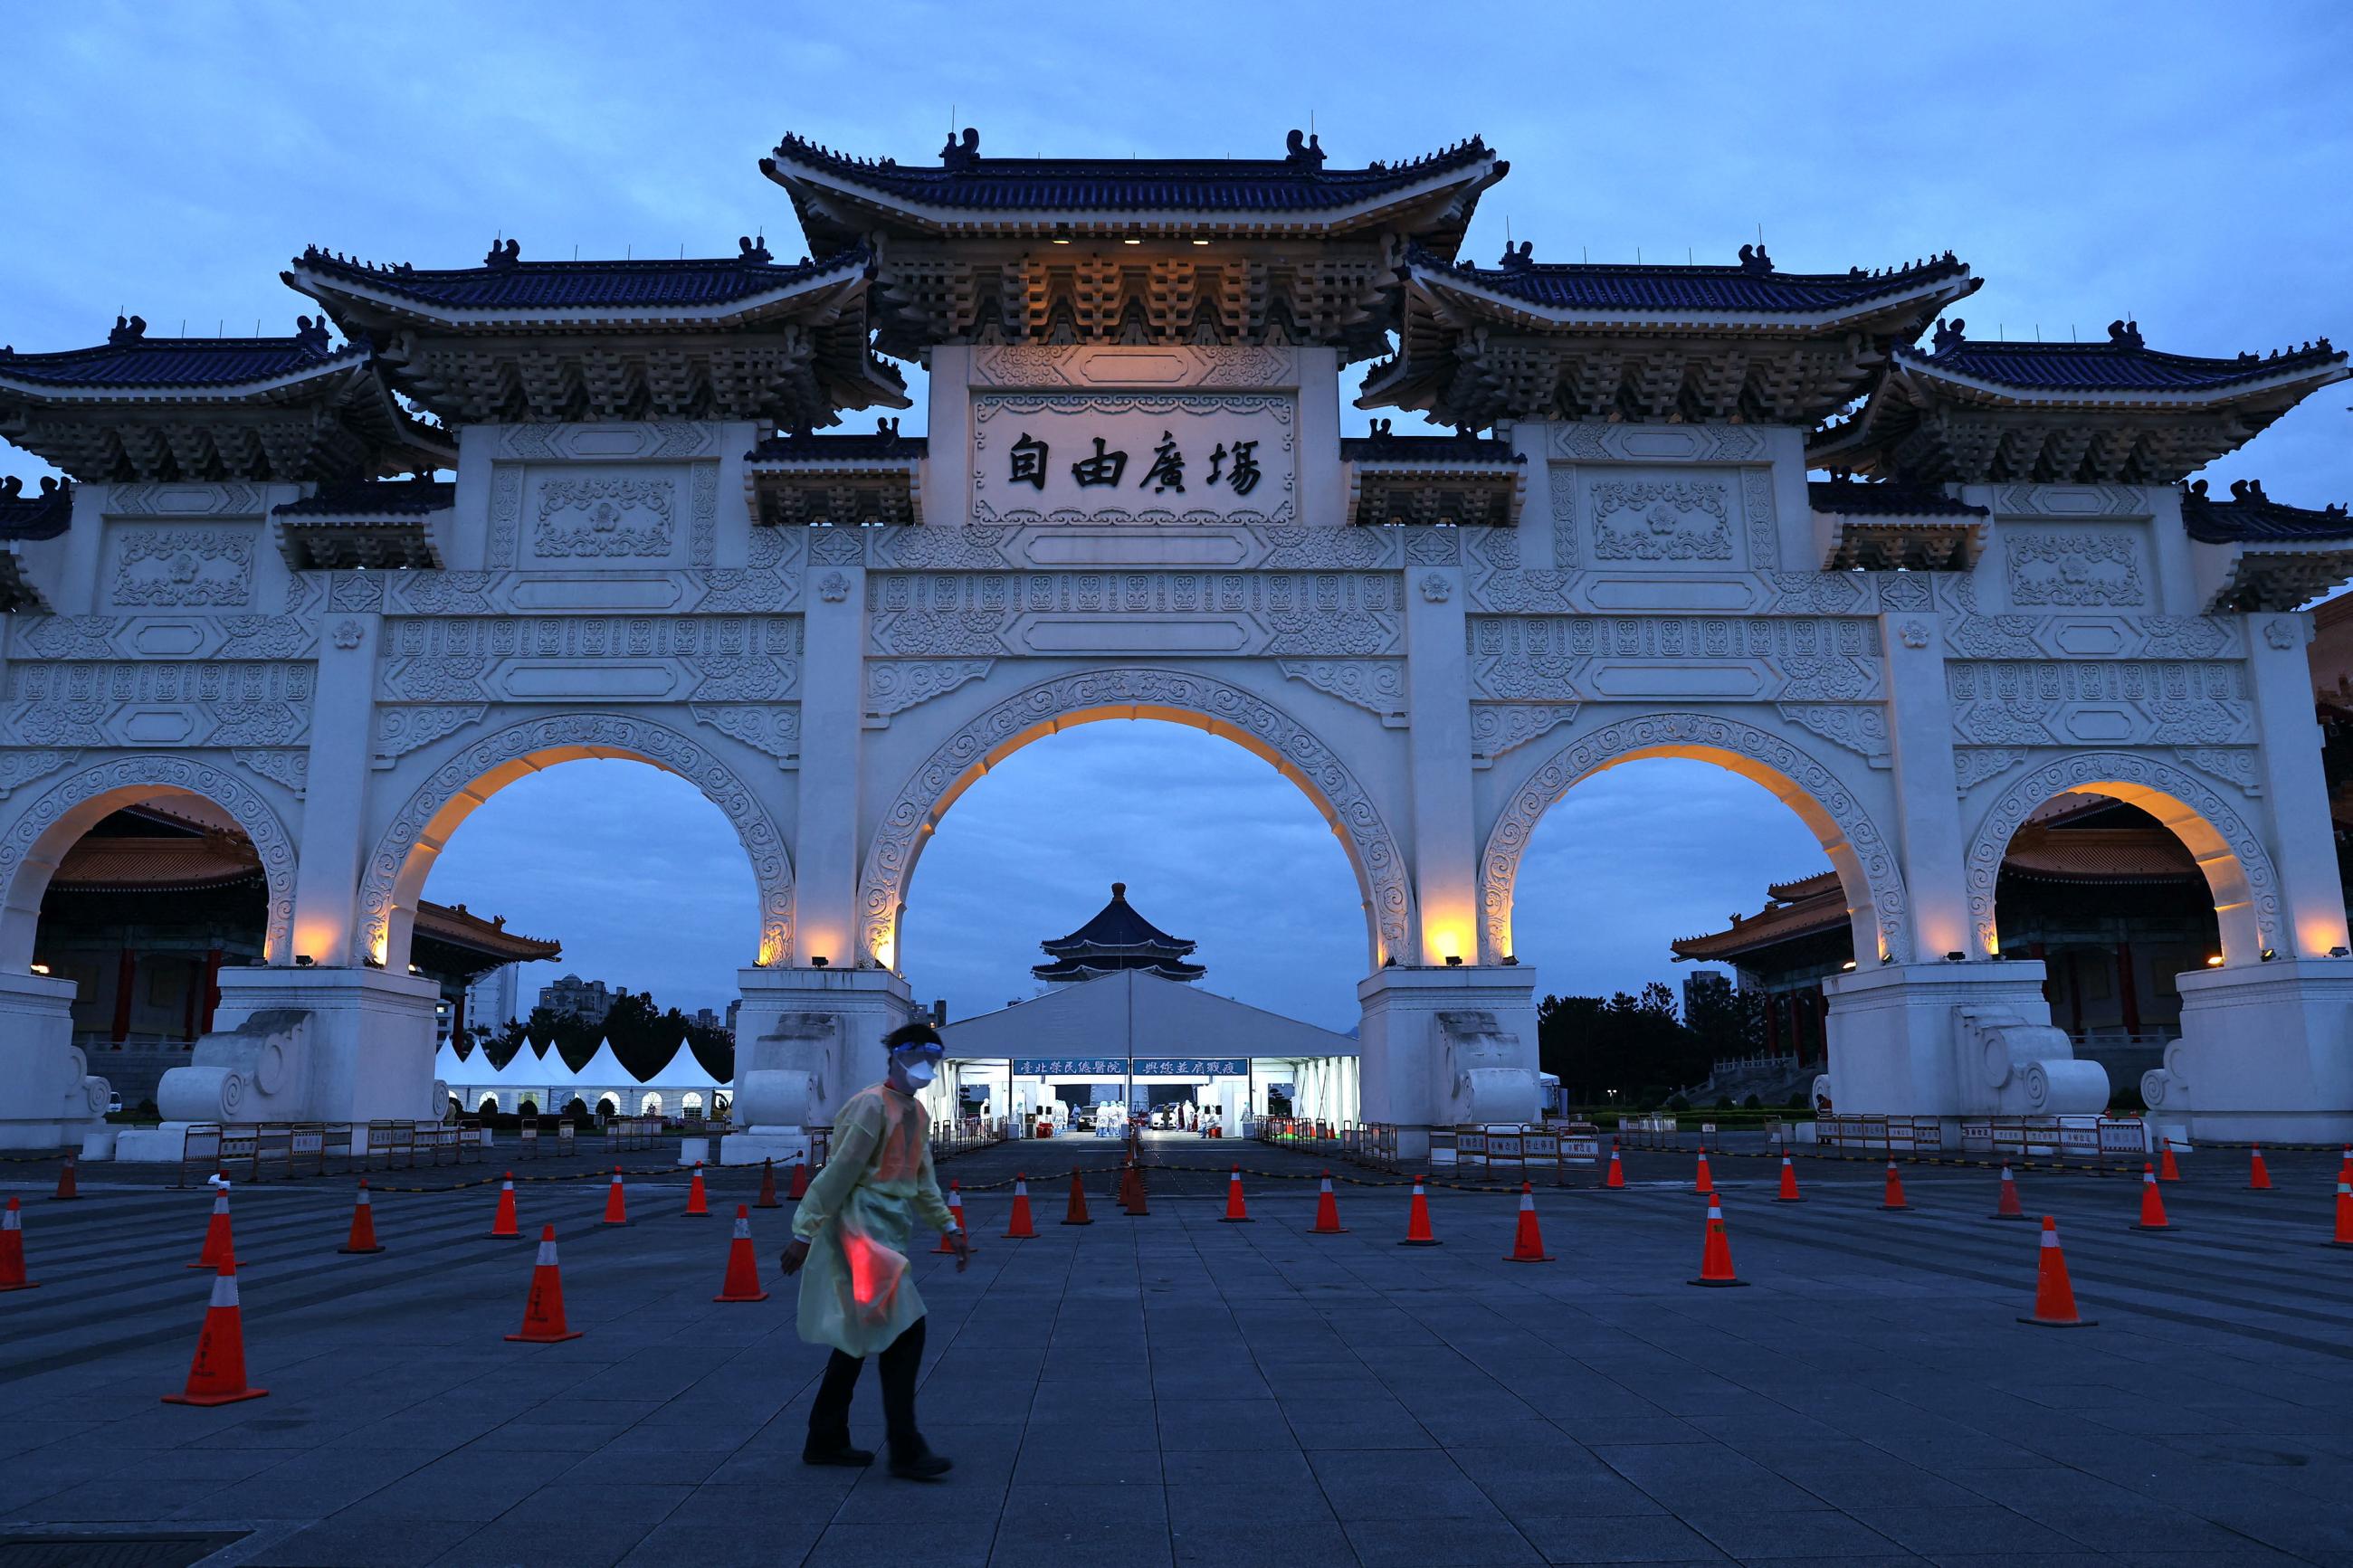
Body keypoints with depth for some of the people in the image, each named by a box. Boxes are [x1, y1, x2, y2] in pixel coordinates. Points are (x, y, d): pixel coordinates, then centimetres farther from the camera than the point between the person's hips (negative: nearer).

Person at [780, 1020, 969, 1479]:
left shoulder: (917, 1113, 14)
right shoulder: (872, 1106, -14)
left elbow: (924, 1180, 21)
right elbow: (838, 1173, -16)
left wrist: (949, 1227, 17)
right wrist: (804, 1234, -15)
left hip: (888, 1233, 10)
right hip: (864, 1230, -10)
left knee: (862, 1335, 14)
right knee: (904, 1329, -12)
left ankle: (824, 1441, 24)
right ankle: (905, 1449, -6)